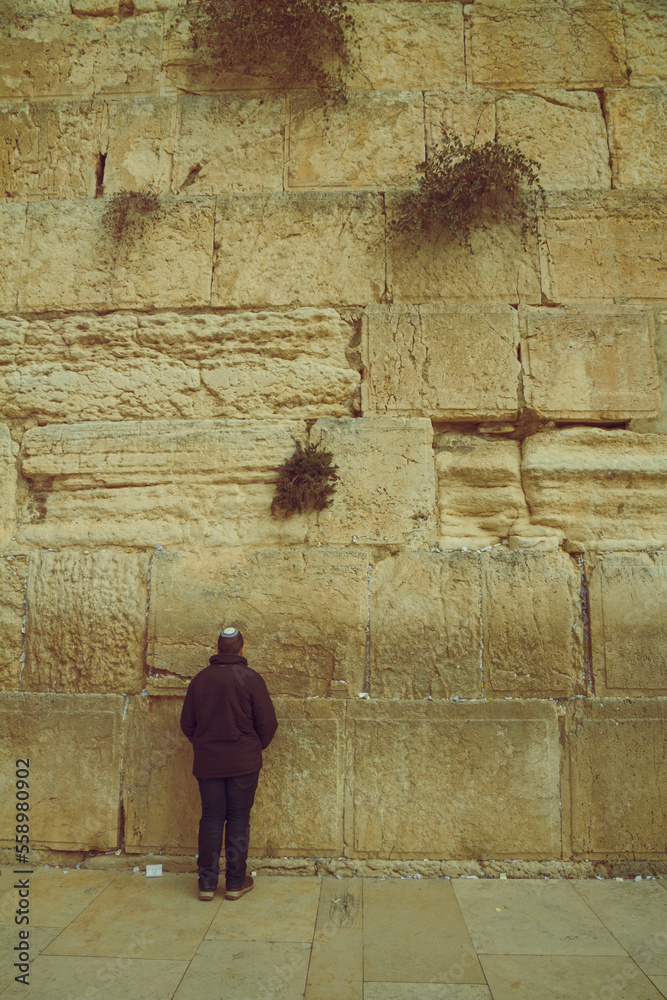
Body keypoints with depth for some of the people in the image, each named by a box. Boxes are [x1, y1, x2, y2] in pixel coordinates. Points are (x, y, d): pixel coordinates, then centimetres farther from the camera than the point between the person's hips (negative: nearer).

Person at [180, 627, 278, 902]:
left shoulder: (200, 678, 1)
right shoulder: (251, 678, -8)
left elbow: (187, 723, 8)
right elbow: (267, 722, -6)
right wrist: (257, 747, 11)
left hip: (207, 762, 3)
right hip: (243, 763, -2)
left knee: (211, 819, 10)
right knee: (238, 820, 7)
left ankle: (207, 883, 16)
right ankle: (235, 883, 15)